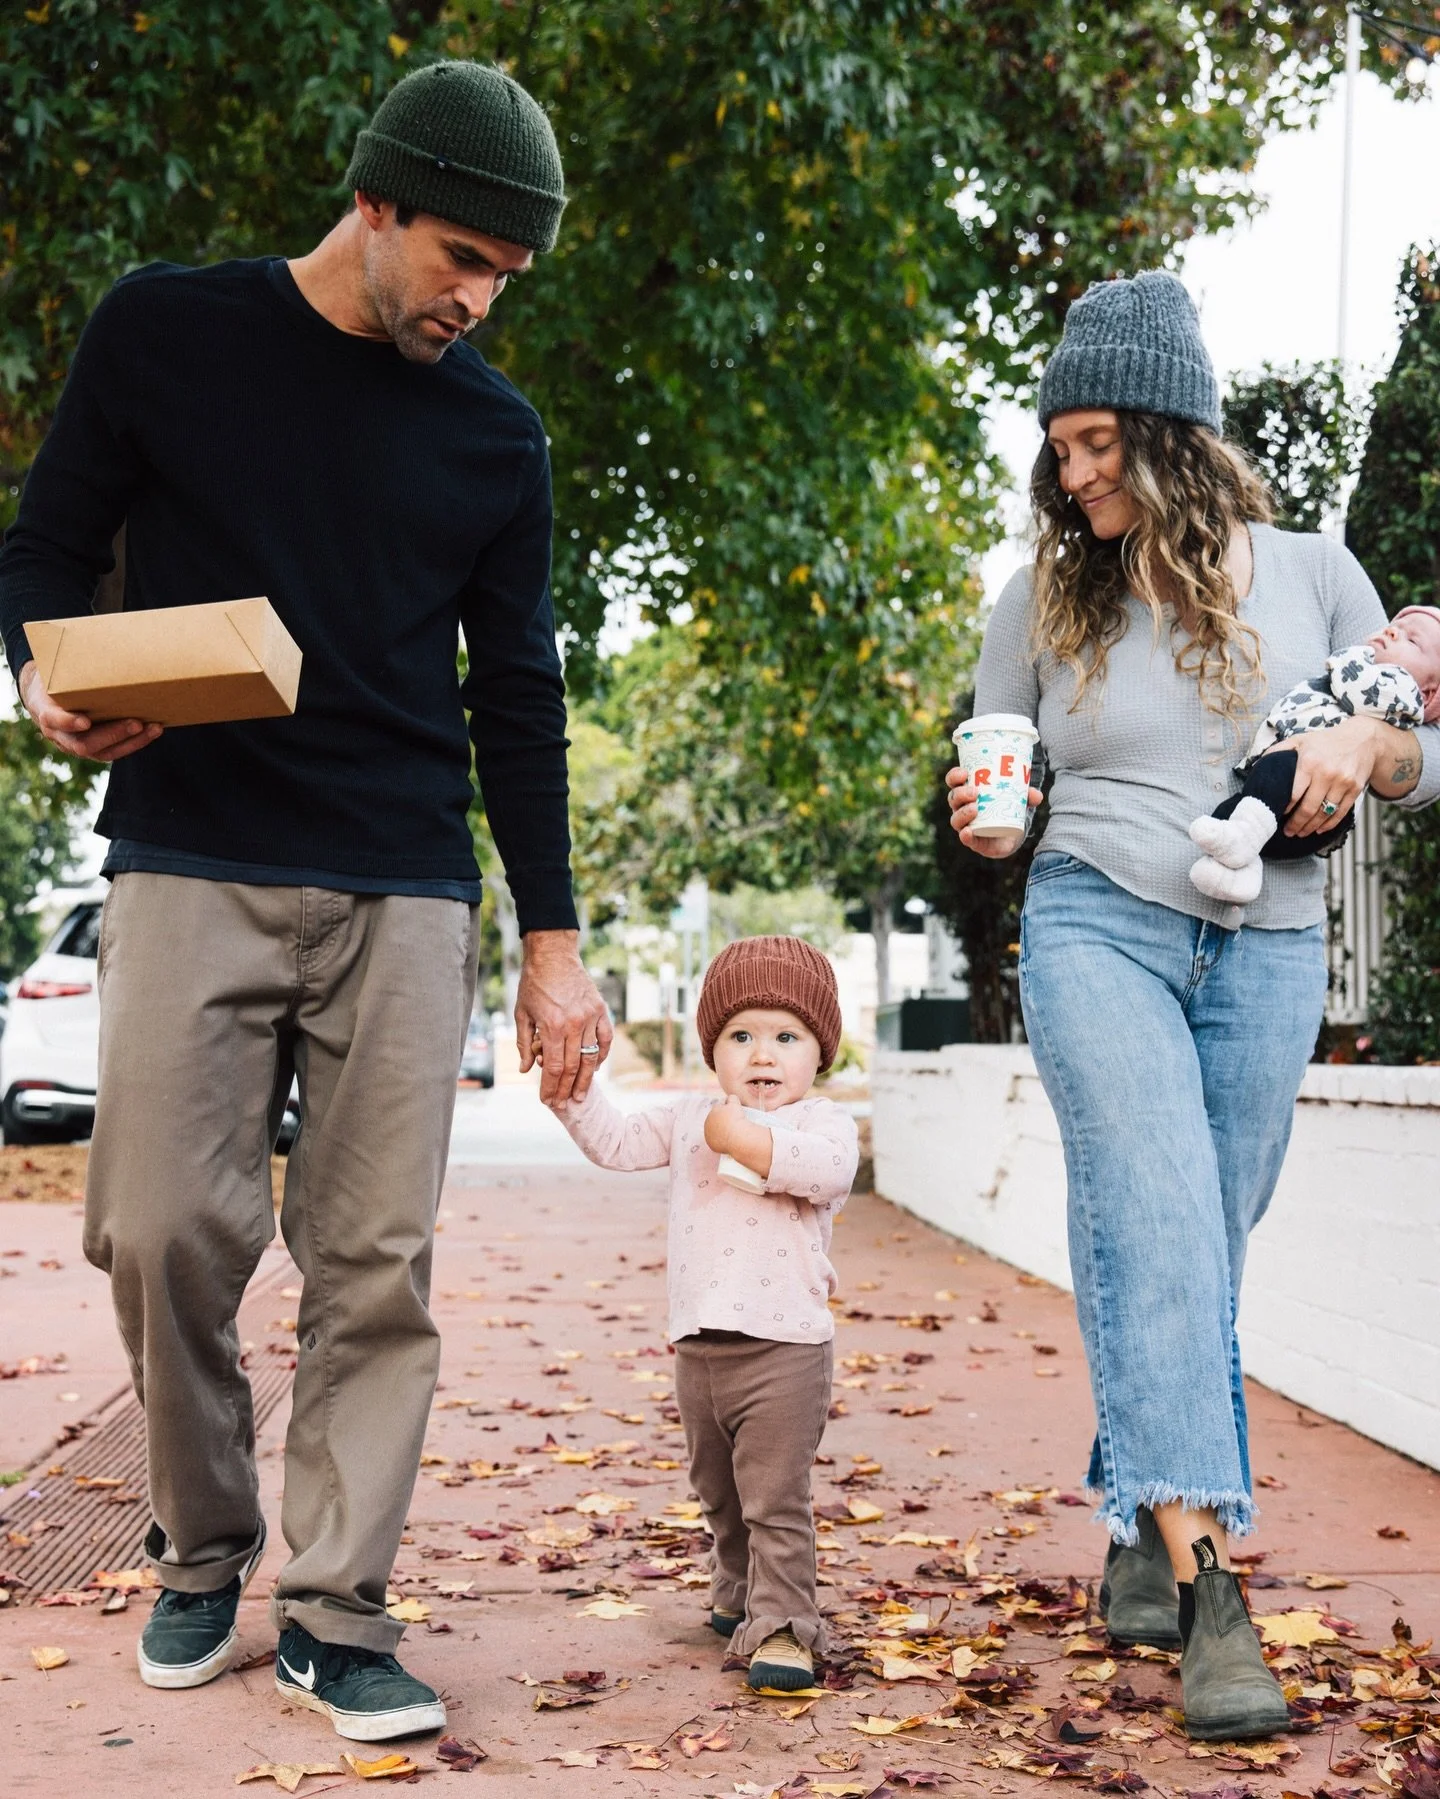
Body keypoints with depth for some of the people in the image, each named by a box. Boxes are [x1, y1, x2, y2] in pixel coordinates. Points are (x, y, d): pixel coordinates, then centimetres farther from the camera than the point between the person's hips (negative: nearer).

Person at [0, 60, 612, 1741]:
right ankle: (201, 1555, 18)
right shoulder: (167, 331, 5)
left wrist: (552, 940, 10)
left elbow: (518, 701, 13)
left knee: (375, 1263, -2)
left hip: (400, 897, 2)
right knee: (165, 1229, -6)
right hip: (190, 866, -2)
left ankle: (333, 1615, 8)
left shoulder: (495, 437, 11)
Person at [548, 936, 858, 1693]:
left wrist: (752, 1142, -26)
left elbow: (829, 1169, -23)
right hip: (698, 1343, 6)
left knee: (776, 1499, -8)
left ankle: (783, 1628, -5)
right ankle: (739, 1594, 39)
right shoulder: (690, 1118, 13)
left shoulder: (821, 1121, -3)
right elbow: (616, 1141, 11)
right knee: (719, 1495, 20)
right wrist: (573, 1088, -3)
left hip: (784, 1346, -6)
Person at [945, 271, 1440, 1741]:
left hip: (1266, 952, 2)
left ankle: (1136, 1532, 20)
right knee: (1157, 1220, -17)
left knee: (1202, 1255, 4)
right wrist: (981, 819, -9)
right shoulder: (1042, 603, 9)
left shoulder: (1310, 576, 8)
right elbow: (995, 786, 14)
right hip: (1095, 926, -1)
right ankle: (1204, 1583, -21)